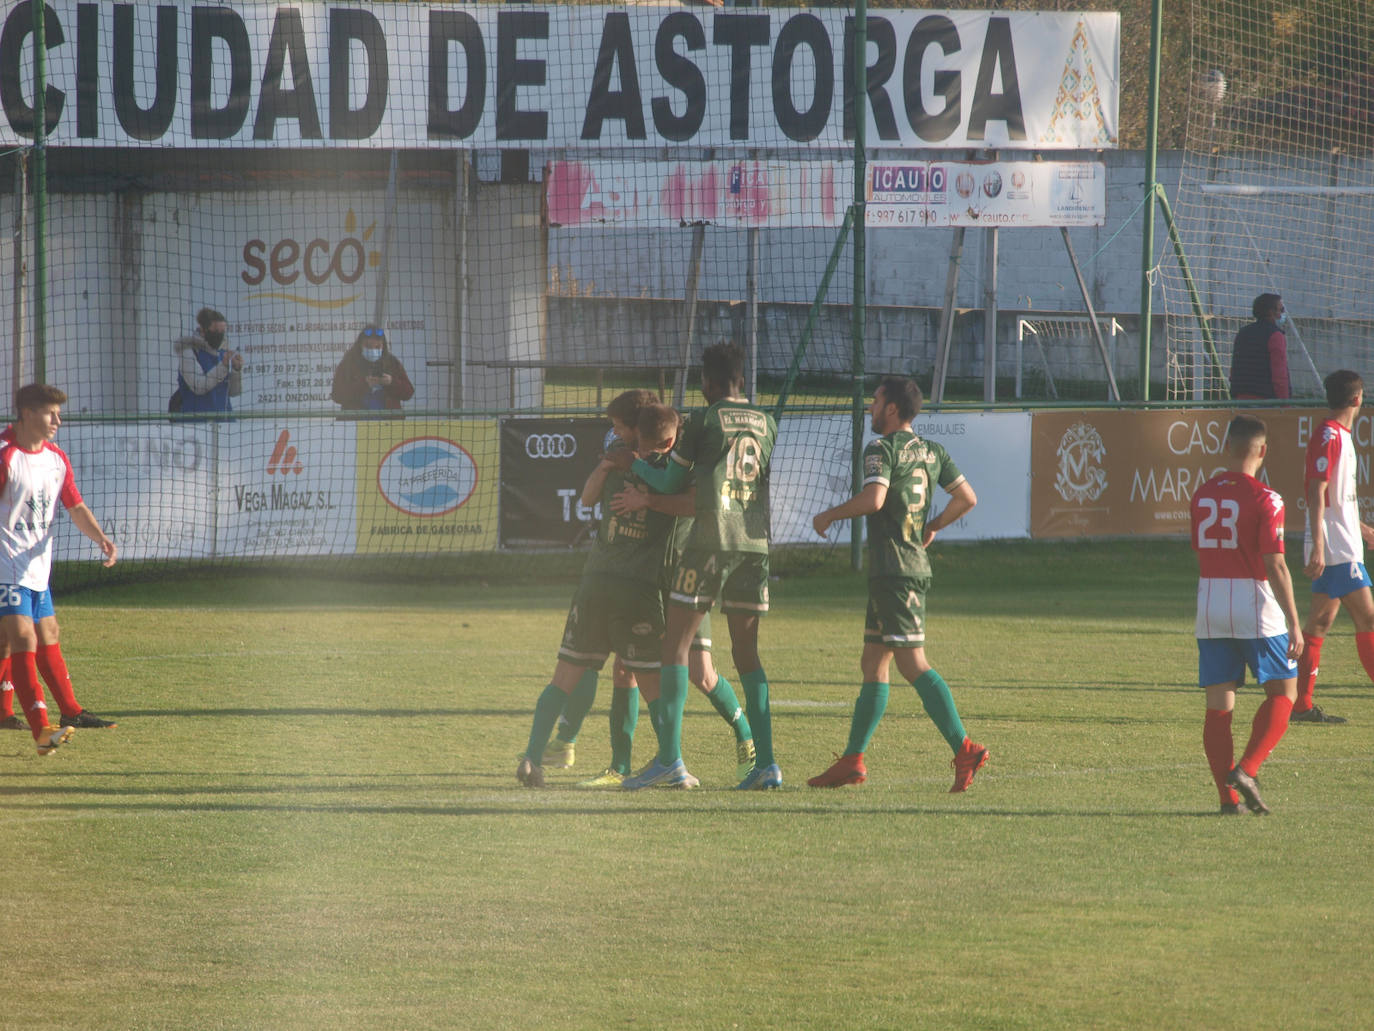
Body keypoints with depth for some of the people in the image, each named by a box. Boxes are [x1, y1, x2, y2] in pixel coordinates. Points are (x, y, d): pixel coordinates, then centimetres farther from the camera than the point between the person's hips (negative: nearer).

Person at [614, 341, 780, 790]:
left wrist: (635, 464, 26)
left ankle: (670, 758, -11)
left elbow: (670, 483, 6)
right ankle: (765, 762, 1)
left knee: (676, 641, -2)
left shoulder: (705, 419, -1)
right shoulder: (766, 424, 13)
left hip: (710, 538, -5)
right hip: (755, 541, 5)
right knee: (746, 650, 10)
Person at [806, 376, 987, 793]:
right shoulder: (932, 452, 14)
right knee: (873, 665, 13)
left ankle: (964, 749, -23)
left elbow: (873, 499, -24)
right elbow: (967, 498, 14)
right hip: (917, 567, 9)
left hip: (892, 570, -9)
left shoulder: (882, 449, -10)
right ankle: (852, 760, 14)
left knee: (912, 664, -13)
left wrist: (829, 515, -8)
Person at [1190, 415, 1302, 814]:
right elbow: (1275, 566, -15)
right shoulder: (1265, 500, -11)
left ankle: (1228, 796, 2)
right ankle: (1246, 770, -9)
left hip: (1209, 604, 5)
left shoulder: (1202, 496, 7)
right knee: (1283, 691, 8)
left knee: (1218, 704, 5)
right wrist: (1294, 624, -12)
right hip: (1255, 605, -5)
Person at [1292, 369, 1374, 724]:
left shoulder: (1339, 436, 17)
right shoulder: (1329, 437, -14)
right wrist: (1318, 547, -25)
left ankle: (1302, 705, 8)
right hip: (1336, 550, -10)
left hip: (1342, 547, 10)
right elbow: (1316, 493, -20)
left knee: (1320, 622, 8)